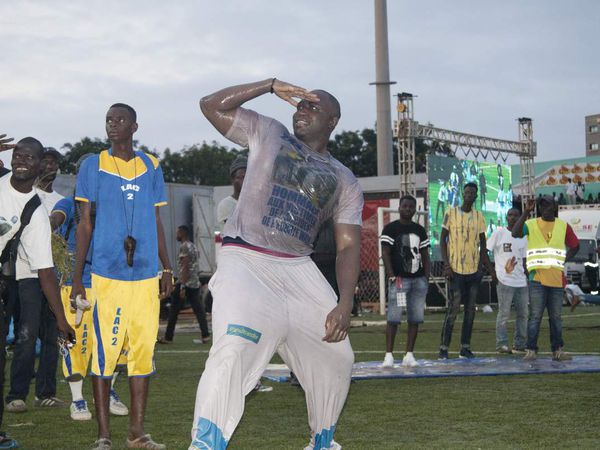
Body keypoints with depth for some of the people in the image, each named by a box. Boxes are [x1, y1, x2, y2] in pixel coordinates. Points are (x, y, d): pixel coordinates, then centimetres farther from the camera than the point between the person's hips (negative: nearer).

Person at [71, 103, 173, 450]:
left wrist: (167, 268, 13)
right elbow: (85, 223, 4)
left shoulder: (151, 167, 13)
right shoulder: (94, 165, 5)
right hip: (107, 274, -3)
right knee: (106, 352, -4)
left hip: (146, 274, 3)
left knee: (144, 350, 2)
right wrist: (77, 276, 0)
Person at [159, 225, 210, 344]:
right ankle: (205, 335, -3)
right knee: (199, 310, 5)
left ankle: (168, 337, 2)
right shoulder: (193, 246, 18)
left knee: (174, 311, -1)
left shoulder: (184, 246, -10)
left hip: (185, 283, -8)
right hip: (195, 284, 8)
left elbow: (185, 267, -17)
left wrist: (182, 286, -20)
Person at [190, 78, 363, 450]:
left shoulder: (344, 181, 15)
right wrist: (272, 85, 0)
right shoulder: (268, 134, 12)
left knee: (336, 357, 6)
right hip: (245, 261, -4)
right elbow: (212, 106, 4)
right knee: (233, 349, -27)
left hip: (299, 269, 4)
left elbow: (348, 245, 7)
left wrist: (345, 303, -8)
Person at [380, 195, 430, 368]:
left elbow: (425, 256, 17)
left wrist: (426, 278, 7)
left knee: (415, 319, 3)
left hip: (419, 280, 5)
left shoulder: (420, 230, 15)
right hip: (399, 279, -5)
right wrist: (393, 277, -14)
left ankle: (409, 355, 9)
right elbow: (385, 254, -5)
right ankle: (389, 355, -5)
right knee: (393, 318, -8)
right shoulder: (390, 229, 0)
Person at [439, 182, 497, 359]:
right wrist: (446, 265, -10)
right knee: (452, 309, -7)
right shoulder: (451, 214, -1)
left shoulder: (479, 217, 9)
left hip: (474, 271, 4)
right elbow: (443, 240, 0)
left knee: (470, 310, 6)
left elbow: (483, 245, 13)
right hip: (456, 270, -4)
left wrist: (491, 270, 9)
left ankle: (465, 348, 11)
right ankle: (443, 348, -2)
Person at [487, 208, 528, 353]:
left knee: (523, 313, 6)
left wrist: (527, 275, 15)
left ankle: (519, 344, 14)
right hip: (505, 280, -5)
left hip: (521, 281, 5)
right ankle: (501, 344, 0)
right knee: (504, 313, -5)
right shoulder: (499, 233, 0)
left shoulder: (523, 237, 15)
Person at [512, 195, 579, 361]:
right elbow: (515, 233, -17)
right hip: (537, 278, -3)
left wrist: (563, 261, 6)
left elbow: (574, 246, 21)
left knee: (556, 316, 7)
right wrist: (526, 212, -21)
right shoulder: (531, 224, 2)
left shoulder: (563, 226, 10)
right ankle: (531, 350, -3)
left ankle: (557, 350, 11)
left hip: (557, 279, 3)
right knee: (535, 315, -6)